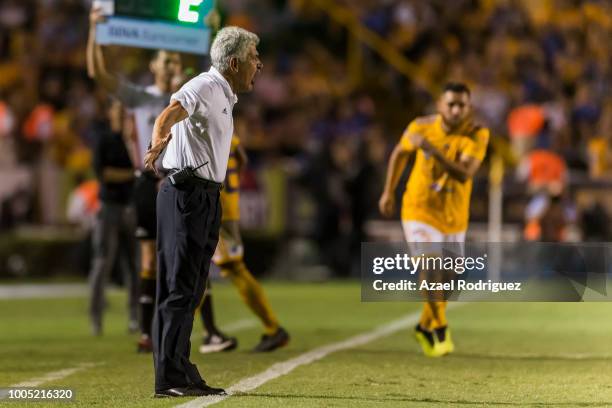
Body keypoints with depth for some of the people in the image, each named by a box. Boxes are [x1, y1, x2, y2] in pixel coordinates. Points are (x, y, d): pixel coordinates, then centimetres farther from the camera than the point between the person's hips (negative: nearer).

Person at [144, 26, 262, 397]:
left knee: (192, 290, 13)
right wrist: (160, 139, -45)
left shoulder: (225, 95, 18)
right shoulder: (206, 86, -13)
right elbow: (170, 114, -30)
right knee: (179, 287, -10)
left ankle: (181, 373, 19)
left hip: (206, 196, 10)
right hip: (187, 193, -10)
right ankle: (169, 378, -10)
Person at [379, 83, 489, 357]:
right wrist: (389, 192, 13)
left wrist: (432, 149, -40)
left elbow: (464, 174, -31)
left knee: (445, 278, 13)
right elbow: (400, 153, 10)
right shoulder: (422, 127, -11)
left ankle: (425, 327, 37)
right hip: (420, 209, -2)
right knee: (430, 267, -21)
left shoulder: (477, 135, -17)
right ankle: (441, 330, -8)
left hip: (454, 216, 2)